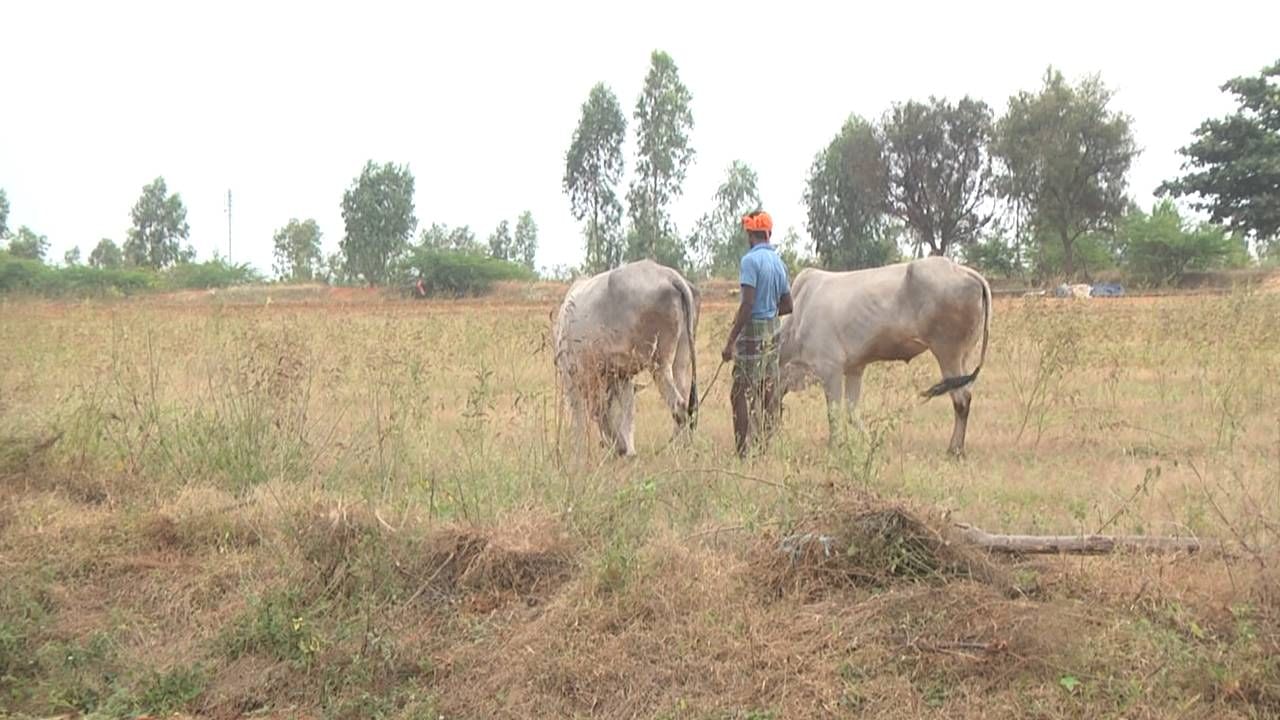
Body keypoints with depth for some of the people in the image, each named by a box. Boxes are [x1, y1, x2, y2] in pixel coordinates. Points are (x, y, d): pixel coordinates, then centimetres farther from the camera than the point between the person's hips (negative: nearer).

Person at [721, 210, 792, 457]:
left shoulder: (751, 260, -14)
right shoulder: (778, 262, 10)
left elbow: (747, 304, -21)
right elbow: (787, 305, 15)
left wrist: (730, 341, -19)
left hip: (753, 332, -8)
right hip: (774, 330, 8)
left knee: (743, 394, -5)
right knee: (769, 391, 13)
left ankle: (746, 453, -8)